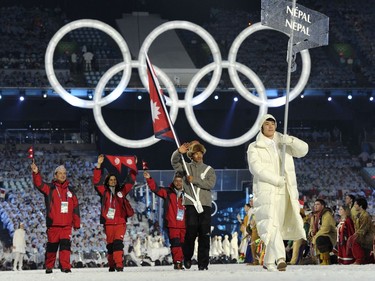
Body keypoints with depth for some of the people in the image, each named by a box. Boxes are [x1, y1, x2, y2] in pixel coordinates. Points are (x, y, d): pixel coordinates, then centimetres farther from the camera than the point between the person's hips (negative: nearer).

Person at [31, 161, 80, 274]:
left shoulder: (70, 190, 12)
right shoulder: (50, 188, 4)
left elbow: (76, 207, 13)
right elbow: (39, 184, -15)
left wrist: (77, 223, 11)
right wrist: (36, 173, -36)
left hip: (67, 225, 1)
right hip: (53, 224, -1)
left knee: (65, 245, -9)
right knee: (52, 246, 5)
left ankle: (65, 266, -9)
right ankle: (49, 267, 17)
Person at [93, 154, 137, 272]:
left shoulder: (122, 191, 12)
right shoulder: (104, 191, 8)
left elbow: (130, 181, 12)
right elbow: (96, 181, -4)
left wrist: (133, 168, 4)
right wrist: (99, 165, -10)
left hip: (120, 222, -1)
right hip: (108, 223, 1)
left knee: (118, 243, -14)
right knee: (110, 244, 5)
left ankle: (119, 265, -20)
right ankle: (111, 265, 14)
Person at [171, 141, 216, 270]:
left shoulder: (209, 170, 14)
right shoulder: (187, 167, 12)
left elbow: (211, 184, -2)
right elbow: (174, 162, -4)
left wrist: (194, 180, -9)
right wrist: (179, 152, -22)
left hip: (205, 204, 1)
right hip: (191, 204, -1)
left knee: (204, 235, -4)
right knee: (191, 233, -6)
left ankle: (203, 262, -2)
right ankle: (187, 258, 12)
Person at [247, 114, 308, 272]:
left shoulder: (283, 144, 18)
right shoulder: (254, 147, 6)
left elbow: (303, 150, 6)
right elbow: (256, 168, -8)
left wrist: (291, 141, -14)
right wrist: (277, 180, -15)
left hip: (284, 192, 5)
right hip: (265, 191, -5)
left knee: (278, 226, 6)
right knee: (271, 224, -20)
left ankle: (268, 261, 17)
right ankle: (280, 258, -36)